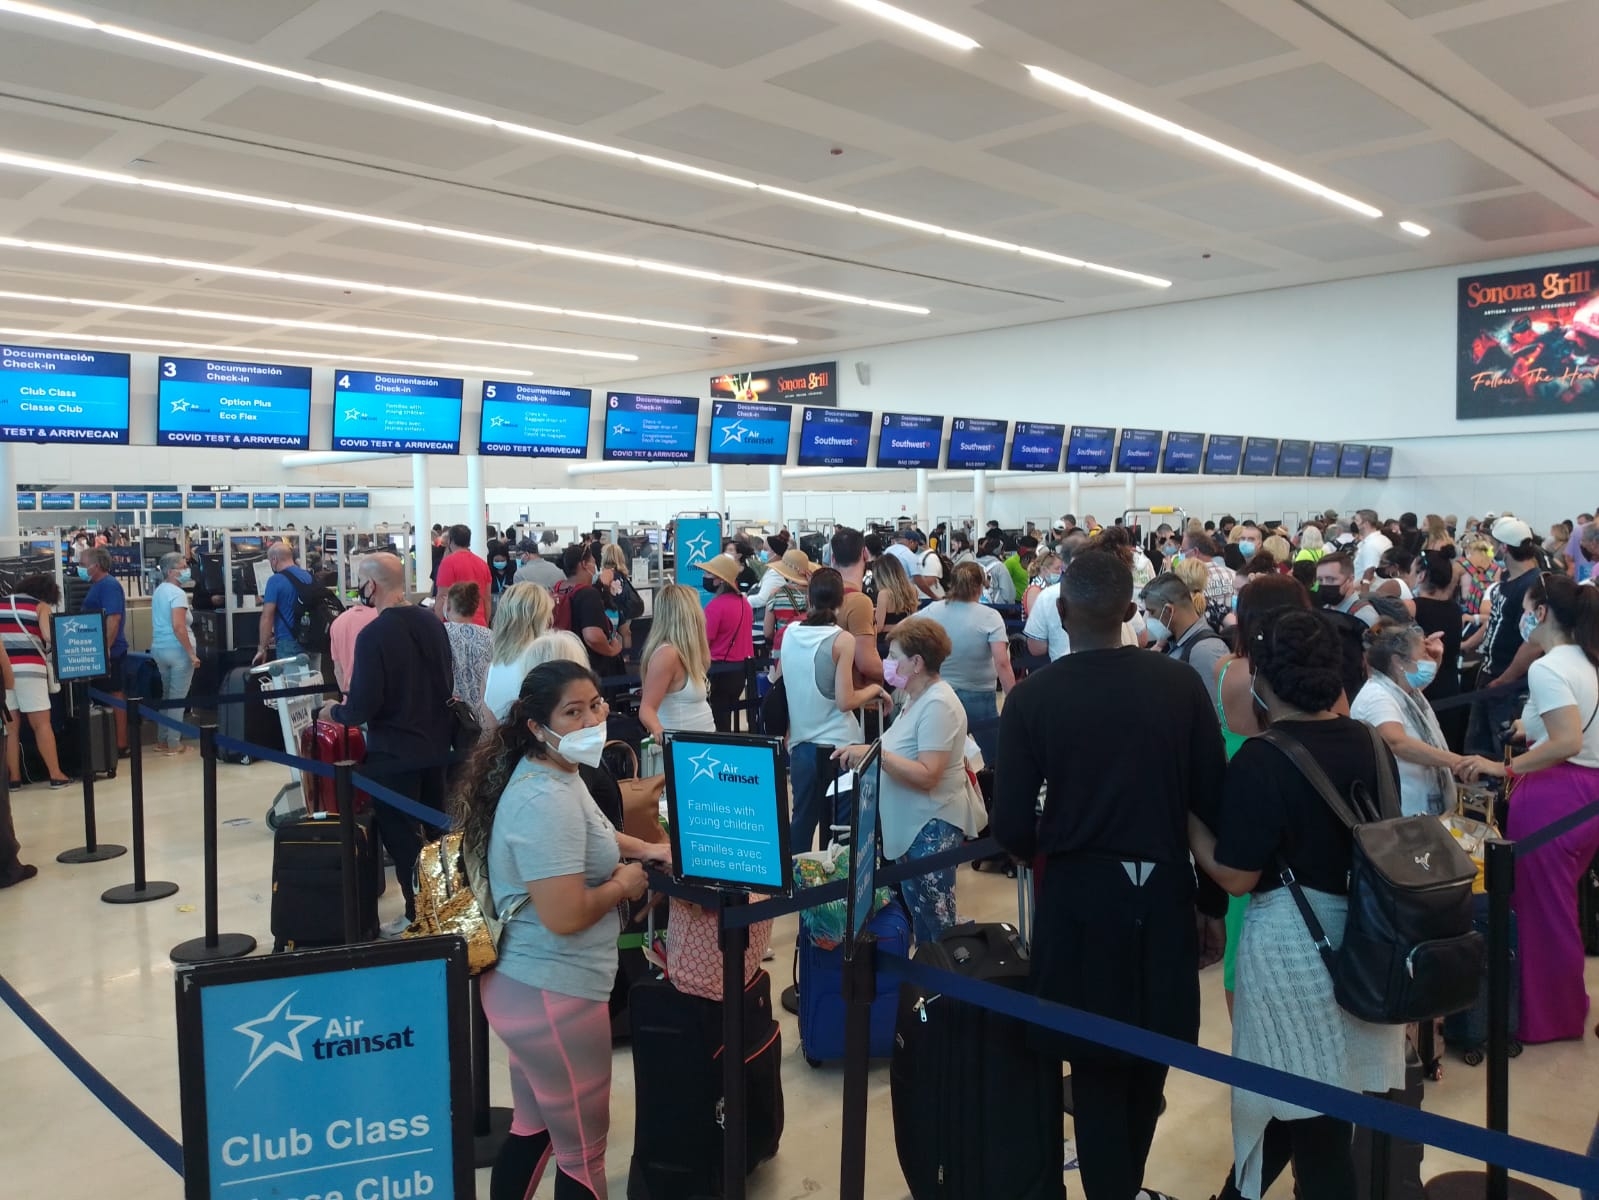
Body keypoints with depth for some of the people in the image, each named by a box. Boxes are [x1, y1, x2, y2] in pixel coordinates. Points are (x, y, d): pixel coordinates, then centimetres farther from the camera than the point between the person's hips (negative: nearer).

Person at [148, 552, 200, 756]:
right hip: (177, 650, -9)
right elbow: (178, 627, -24)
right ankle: (173, 744, 4)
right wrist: (192, 653, -21)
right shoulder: (177, 593, -16)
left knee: (167, 695, 18)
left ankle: (162, 741, 23)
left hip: (159, 648, 9)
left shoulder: (158, 591, 12)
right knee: (177, 698, -1)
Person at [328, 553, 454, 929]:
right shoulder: (432, 622, 0)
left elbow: (362, 707, -22)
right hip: (435, 745, 7)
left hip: (394, 754, -7)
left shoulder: (373, 634, -22)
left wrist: (335, 712, -2)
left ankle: (419, 916, 13)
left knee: (402, 839, 6)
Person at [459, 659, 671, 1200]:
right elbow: (565, 916, -32)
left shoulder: (555, 775, 7)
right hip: (553, 994, -10)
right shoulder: (546, 799, -27)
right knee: (583, 1147, 9)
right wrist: (623, 884, -13)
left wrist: (643, 849, 10)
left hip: (528, 983, 10)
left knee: (534, 1129, 25)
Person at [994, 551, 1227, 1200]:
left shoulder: (1032, 696, -12)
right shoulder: (1181, 684, -7)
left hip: (1079, 898, -3)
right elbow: (1213, 802, -4)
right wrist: (1213, 903, 8)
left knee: (1097, 1067, 14)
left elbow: (1011, 825, -12)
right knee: (1148, 1058, 23)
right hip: (1164, 894, 3)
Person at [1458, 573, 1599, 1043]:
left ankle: (1549, 1017, 18)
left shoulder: (1546, 669, -18)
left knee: (1540, 908, 5)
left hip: (1555, 795, -9)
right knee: (1558, 906, 21)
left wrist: (1504, 768, -22)